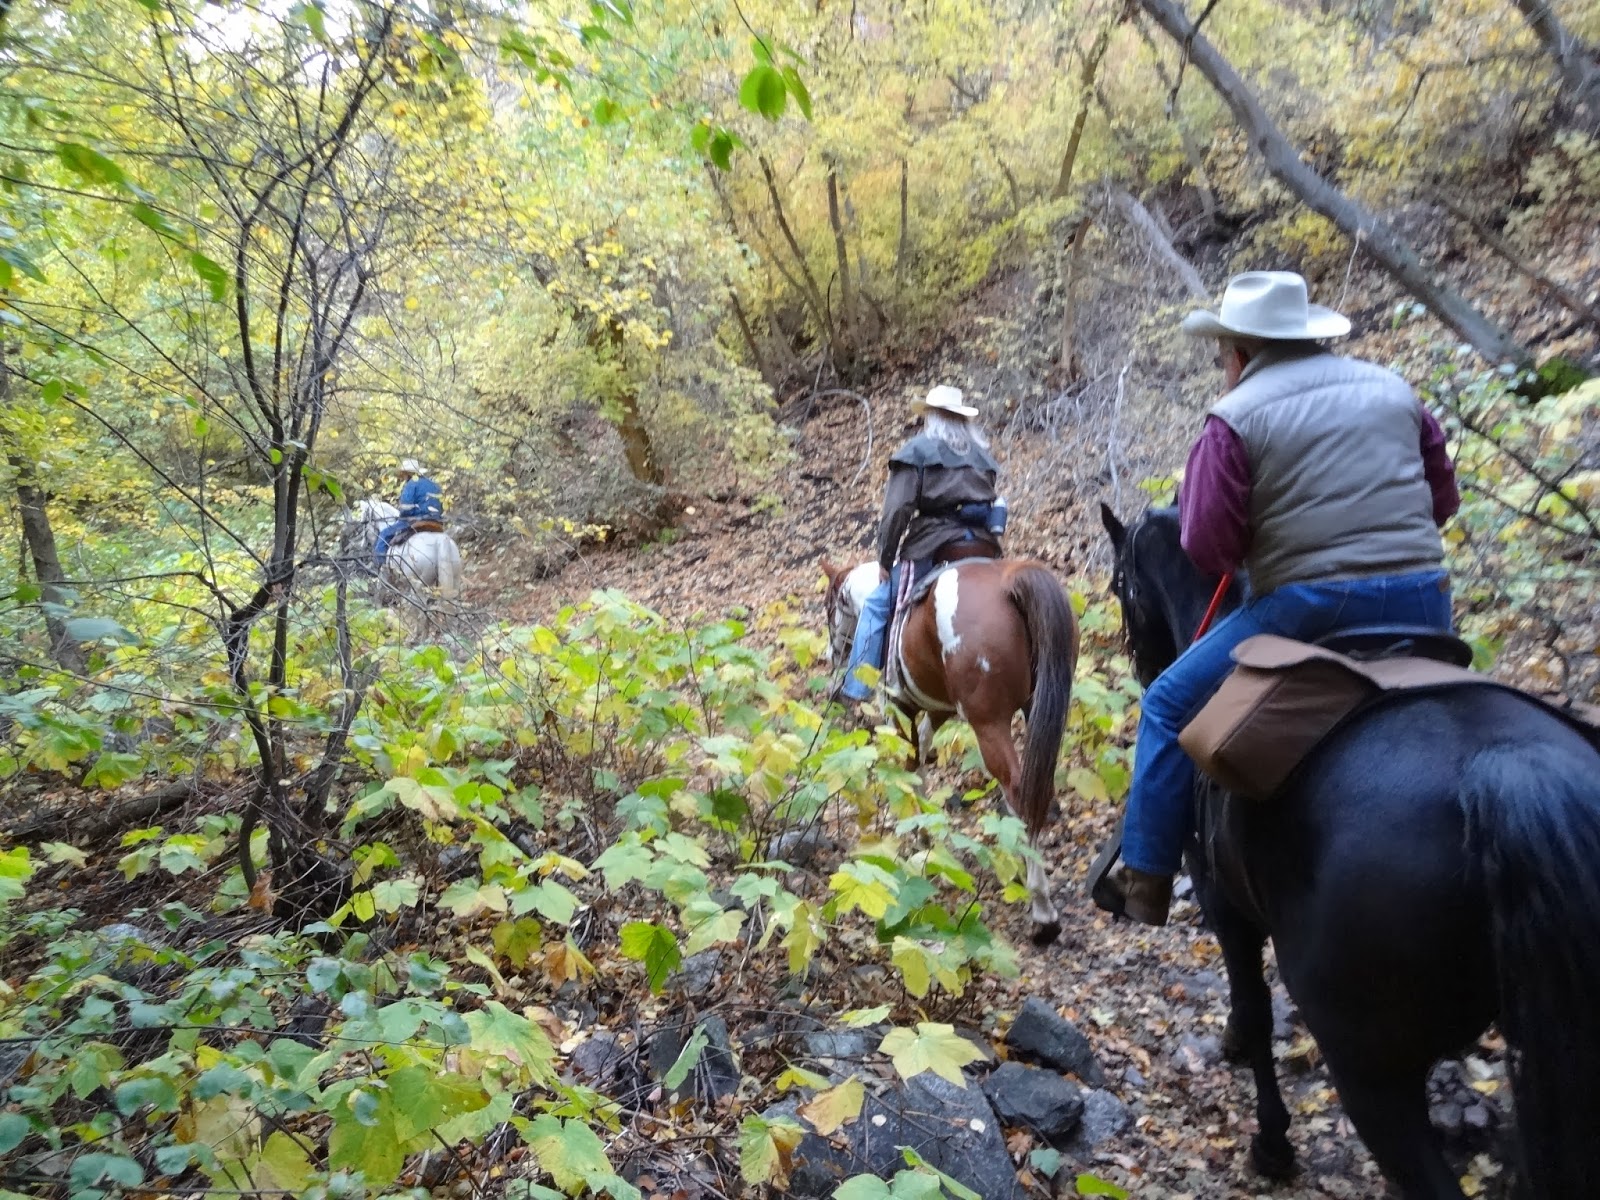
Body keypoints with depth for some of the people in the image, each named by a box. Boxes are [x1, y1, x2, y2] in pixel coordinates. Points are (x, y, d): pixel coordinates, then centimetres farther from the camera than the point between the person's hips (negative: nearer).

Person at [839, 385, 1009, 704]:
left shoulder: (918, 450, 3)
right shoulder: (982, 456, 22)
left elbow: (897, 510, -6)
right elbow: (989, 504, 17)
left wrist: (885, 558, 1)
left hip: (935, 546, -5)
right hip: (984, 548, 5)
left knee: (876, 606, 9)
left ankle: (855, 689, 10)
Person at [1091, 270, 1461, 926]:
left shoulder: (1236, 415, -3)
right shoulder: (1392, 388, 14)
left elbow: (1207, 549, -5)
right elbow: (1443, 497, 20)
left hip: (1311, 604, -5)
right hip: (1423, 600, 6)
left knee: (1170, 704, 9)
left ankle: (1146, 879, 12)